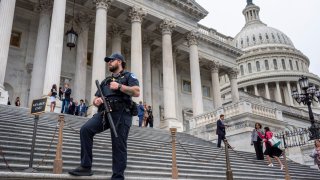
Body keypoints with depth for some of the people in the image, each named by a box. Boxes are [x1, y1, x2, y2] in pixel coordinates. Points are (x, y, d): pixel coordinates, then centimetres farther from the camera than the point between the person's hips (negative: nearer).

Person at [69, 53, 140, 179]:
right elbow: (95, 98, 26)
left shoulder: (128, 76, 12)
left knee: (119, 146, -6)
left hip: (121, 113, -5)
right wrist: (96, 101, 2)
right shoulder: (105, 81, 30)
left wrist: (119, 86, -13)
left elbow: (137, 92, -5)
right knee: (85, 129, -17)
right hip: (104, 112, 5)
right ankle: (86, 167, -13)